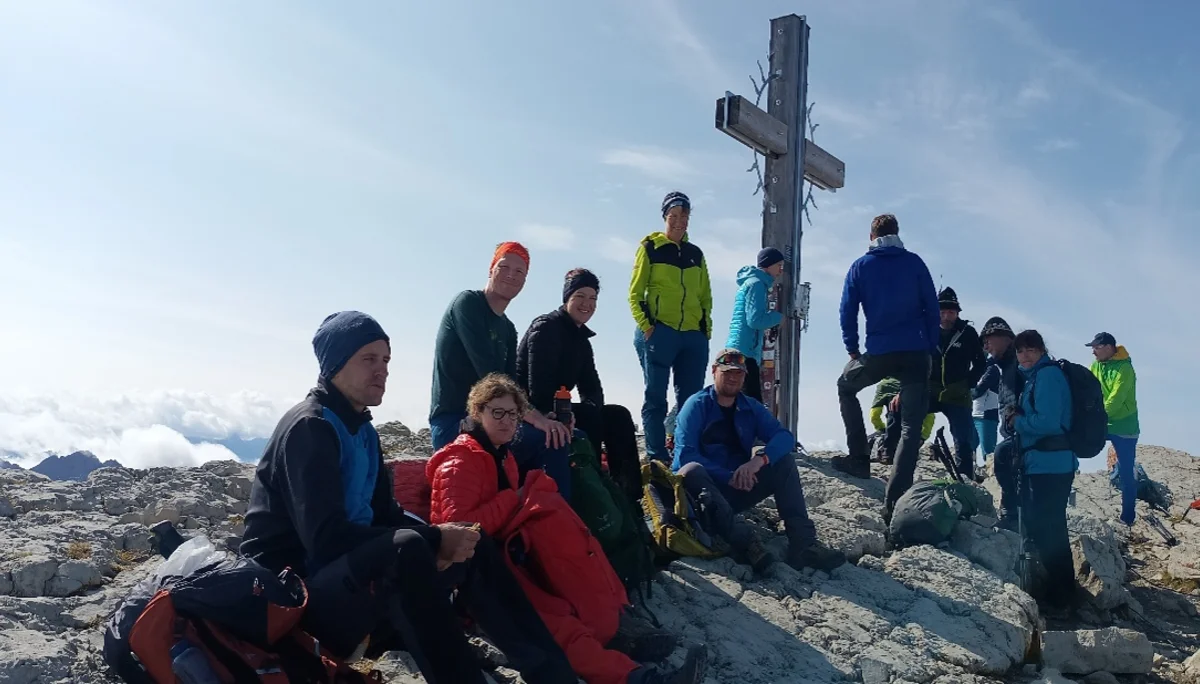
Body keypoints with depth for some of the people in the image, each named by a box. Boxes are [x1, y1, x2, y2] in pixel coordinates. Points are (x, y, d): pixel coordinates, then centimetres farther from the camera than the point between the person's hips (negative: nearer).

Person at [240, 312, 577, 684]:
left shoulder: (362, 431, 12)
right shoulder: (308, 426, -17)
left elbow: (385, 514, 11)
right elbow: (325, 537, -27)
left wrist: (439, 536, -11)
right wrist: (432, 539, -24)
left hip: (350, 578, 9)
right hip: (298, 595, -9)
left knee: (472, 548, 5)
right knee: (406, 547, -35)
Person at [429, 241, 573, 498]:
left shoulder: (508, 329, 18)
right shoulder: (468, 304, -7)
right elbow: (487, 372, -20)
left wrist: (542, 418, -11)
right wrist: (535, 417, -26)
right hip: (454, 425, -9)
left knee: (570, 435, 8)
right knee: (552, 439, -24)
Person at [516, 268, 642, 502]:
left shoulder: (581, 339, 13)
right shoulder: (545, 328, -14)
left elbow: (591, 387, 7)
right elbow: (537, 388, -24)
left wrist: (591, 406, -16)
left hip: (556, 410, 9)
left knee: (618, 415, -3)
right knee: (589, 416, -29)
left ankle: (630, 494, -9)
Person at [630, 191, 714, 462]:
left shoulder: (695, 253, 17)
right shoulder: (650, 248, 4)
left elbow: (706, 296, 20)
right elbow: (635, 294, 0)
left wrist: (706, 327, 8)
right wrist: (645, 326, -10)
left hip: (694, 336, 5)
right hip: (659, 332, -4)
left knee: (691, 398, 4)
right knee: (656, 397, -3)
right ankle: (656, 458, 1)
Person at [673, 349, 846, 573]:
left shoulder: (752, 408, 10)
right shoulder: (697, 405, -4)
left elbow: (785, 437, -5)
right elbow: (686, 455, -15)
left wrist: (761, 458, -25)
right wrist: (729, 477, -24)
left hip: (739, 490, 5)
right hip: (703, 488, -5)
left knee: (784, 463, -11)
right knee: (690, 470, -36)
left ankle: (802, 543, -26)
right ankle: (744, 542, -51)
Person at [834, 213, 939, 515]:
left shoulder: (860, 267, 5)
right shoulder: (914, 263, 7)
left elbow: (848, 311, 1)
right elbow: (932, 307, 4)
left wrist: (852, 348, 9)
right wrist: (931, 348, 9)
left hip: (878, 354, 0)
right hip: (916, 353, 1)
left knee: (845, 387, 28)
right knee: (911, 425, 3)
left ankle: (858, 458, 20)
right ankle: (896, 498, -6)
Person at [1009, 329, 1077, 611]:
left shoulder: (1048, 374, -13)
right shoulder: (1033, 376, 17)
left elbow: (1047, 422, -22)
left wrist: (1018, 421, -8)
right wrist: (1016, 417, 6)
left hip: (1050, 464, -11)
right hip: (1039, 464, 11)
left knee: (1049, 530, -4)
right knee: (1039, 526, 19)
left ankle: (1060, 595, 5)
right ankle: (1057, 589, 33)